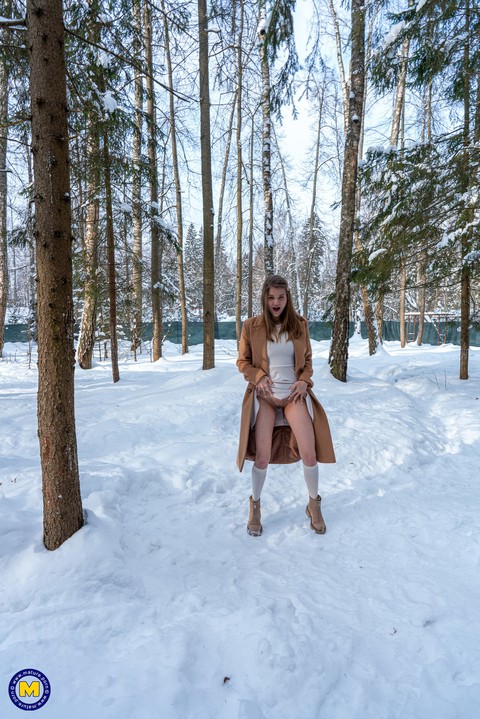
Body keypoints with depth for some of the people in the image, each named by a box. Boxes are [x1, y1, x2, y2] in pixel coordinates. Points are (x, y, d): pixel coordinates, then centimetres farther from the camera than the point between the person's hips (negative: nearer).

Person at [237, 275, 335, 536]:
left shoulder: (299, 325, 4)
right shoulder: (251, 326, -2)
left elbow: (307, 360, 13)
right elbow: (243, 362, 6)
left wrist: (304, 381, -5)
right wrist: (259, 377, -11)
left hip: (294, 393, 1)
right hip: (265, 395, -1)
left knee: (309, 454, -7)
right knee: (263, 458, -4)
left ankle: (314, 504, 21)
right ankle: (255, 504, 25)